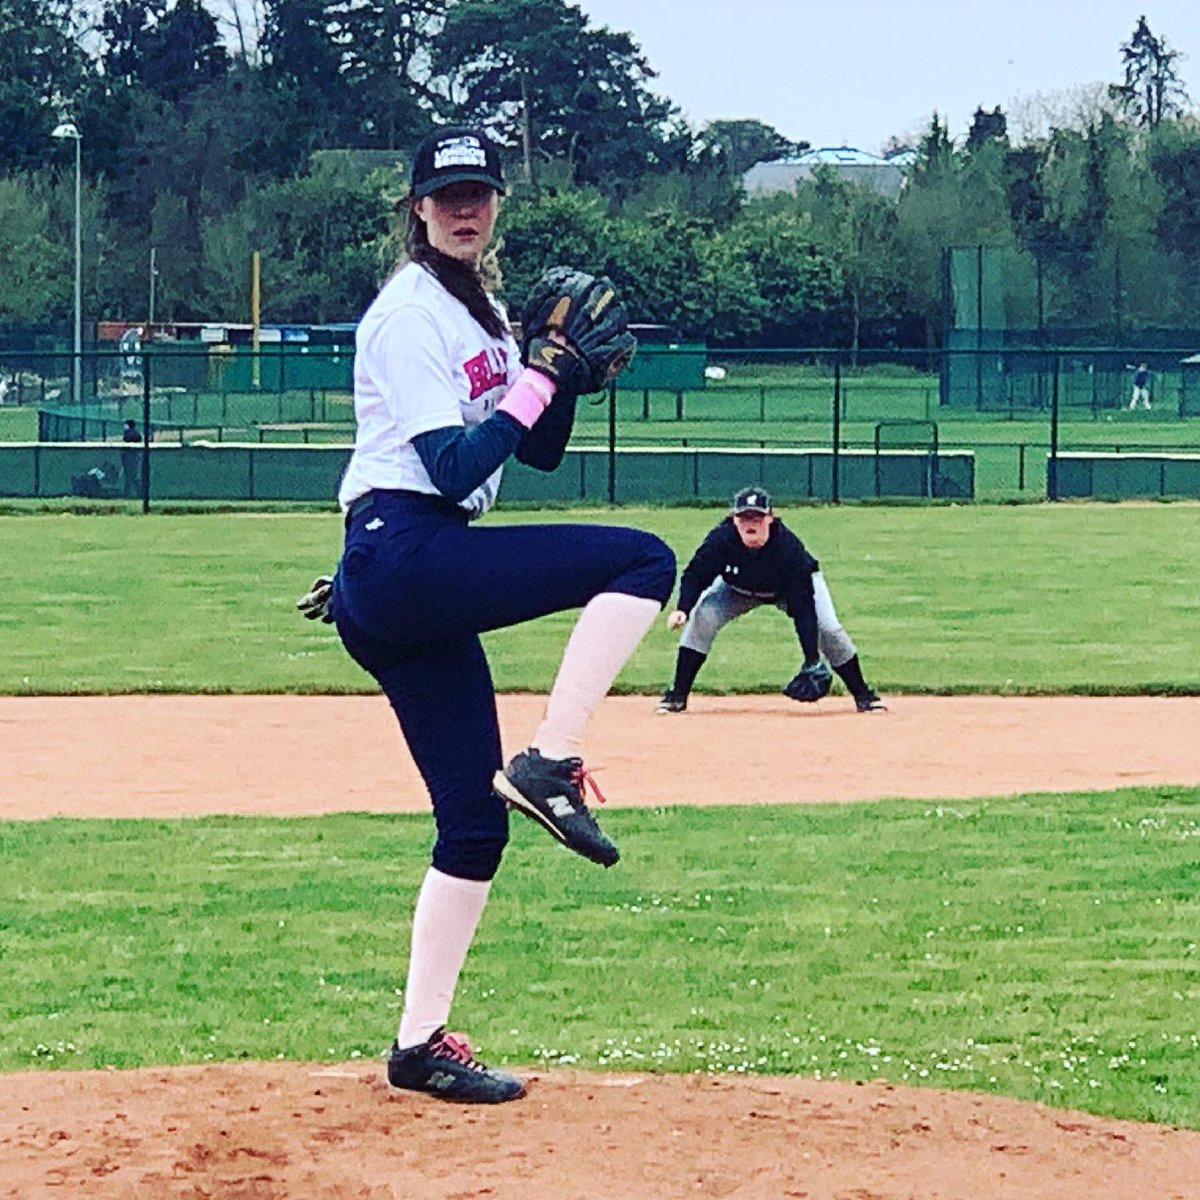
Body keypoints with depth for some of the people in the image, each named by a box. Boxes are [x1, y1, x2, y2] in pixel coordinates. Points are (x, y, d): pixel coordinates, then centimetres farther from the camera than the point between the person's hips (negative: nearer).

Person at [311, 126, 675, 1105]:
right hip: (400, 556, -9)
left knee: (475, 824, 6)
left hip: (409, 596, 9)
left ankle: (421, 1045, 7)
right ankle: (549, 765, -22)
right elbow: (453, 466, -15)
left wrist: (565, 373, 3)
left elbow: (540, 452, 19)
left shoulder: (485, 316, 22)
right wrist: (535, 378, -14)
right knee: (643, 561, -18)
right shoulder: (410, 312, -6)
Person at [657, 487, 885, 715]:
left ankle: (863, 695, 0)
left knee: (828, 628, -19)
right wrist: (682, 609, -43)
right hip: (738, 589, 2)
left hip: (793, 587, -2)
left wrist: (812, 660, -41)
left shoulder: (789, 547, -38)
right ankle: (677, 696, -10)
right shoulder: (720, 539, -35)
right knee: (701, 618, -20)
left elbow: (803, 607, -37)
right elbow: (695, 575, -21)